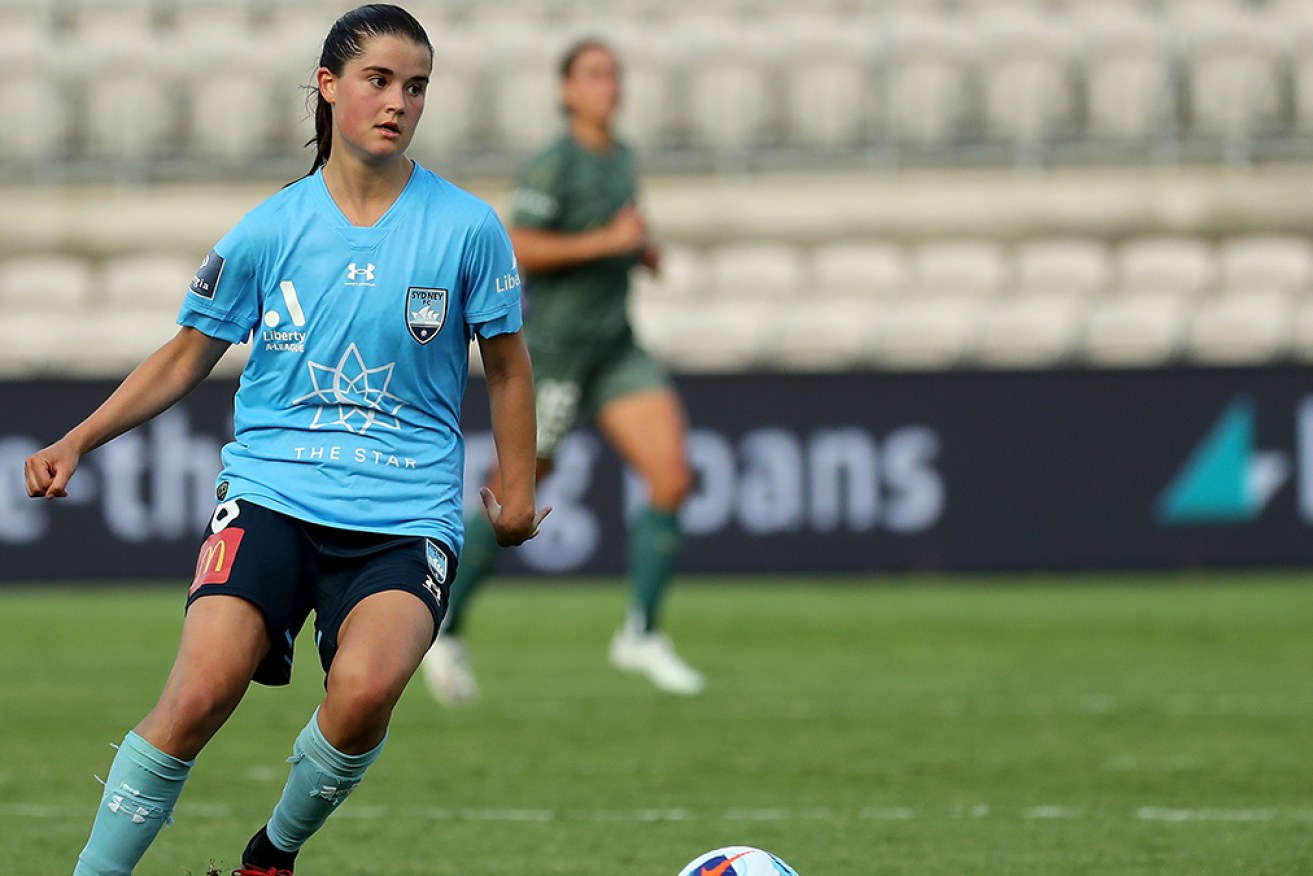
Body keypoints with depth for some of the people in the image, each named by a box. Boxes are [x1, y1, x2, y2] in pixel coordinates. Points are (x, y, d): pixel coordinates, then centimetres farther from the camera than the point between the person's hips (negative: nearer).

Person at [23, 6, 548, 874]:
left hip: (406, 515, -1)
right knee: (200, 694, -22)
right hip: (271, 492, 1)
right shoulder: (270, 230, 4)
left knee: (365, 689, -28)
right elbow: (188, 356, 15)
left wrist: (517, 488, 16)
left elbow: (507, 362, 16)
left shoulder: (468, 228, 1)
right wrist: (76, 442, 6)